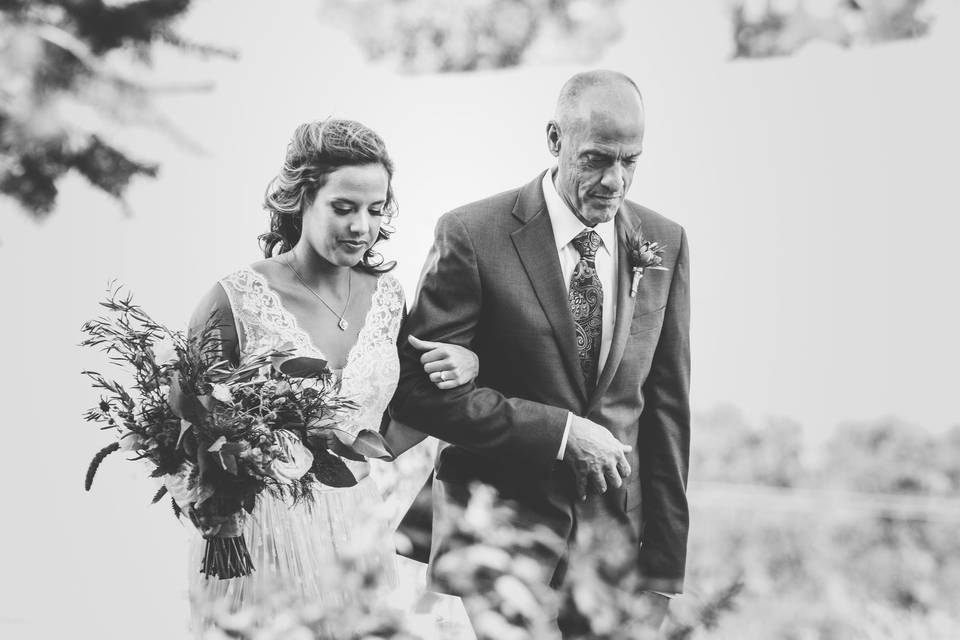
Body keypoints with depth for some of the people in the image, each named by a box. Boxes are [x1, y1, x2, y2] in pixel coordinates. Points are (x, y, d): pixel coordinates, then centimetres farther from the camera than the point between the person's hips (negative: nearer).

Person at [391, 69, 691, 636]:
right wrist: (560, 431, -17)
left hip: (619, 531, 4)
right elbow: (419, 389, -11)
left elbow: (667, 407, 5)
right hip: (502, 527, -3)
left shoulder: (665, 243, 4)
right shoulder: (473, 236, -9)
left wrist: (664, 568, 3)